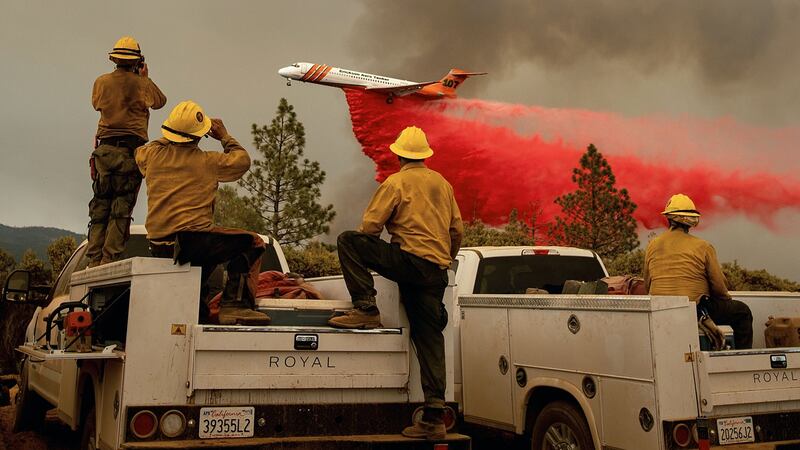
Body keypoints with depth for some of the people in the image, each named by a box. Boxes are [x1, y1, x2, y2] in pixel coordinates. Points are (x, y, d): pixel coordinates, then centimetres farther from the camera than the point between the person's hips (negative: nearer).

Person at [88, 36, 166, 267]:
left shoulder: (101, 82, 6)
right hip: (131, 151, -3)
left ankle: (94, 261, 3)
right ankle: (109, 259, -8)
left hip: (104, 150, 3)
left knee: (99, 207, 7)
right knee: (122, 209, -3)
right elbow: (160, 101, 19)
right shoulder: (142, 84, -1)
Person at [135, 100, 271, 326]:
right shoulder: (207, 161, -4)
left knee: (207, 253, 36)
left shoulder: (152, 155, 9)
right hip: (191, 238, -7)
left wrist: (169, 138, 40)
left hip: (158, 245, 7)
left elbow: (140, 152, 35)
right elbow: (242, 160, 11)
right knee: (253, 243, 3)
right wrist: (225, 137, 24)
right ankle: (233, 304, -9)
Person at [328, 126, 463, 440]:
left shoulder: (396, 182, 0)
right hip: (437, 272, 7)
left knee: (348, 241, 1)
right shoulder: (442, 184, 19)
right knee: (429, 338, 6)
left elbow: (369, 226, -4)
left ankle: (366, 309, -6)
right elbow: (457, 230, 22)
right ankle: (435, 418, 2)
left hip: (409, 260, -7)